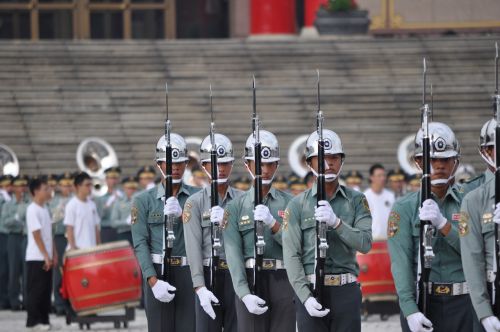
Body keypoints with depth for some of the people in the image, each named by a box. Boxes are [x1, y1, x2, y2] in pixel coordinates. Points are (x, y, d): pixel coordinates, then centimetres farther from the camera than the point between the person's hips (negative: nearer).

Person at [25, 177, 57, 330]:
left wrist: (53, 254, 12)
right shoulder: (33, 210, -14)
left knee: (46, 290, 9)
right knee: (36, 290, -4)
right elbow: (37, 235, -16)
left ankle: (43, 319, 13)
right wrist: (46, 256, -17)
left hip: (46, 257, 8)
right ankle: (33, 320, 2)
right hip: (36, 258, -8)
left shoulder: (45, 209, 12)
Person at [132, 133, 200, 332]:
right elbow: (140, 243, -3)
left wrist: (182, 214, -18)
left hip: (190, 272, 1)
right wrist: (153, 281, -15)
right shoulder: (144, 201, 5)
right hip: (157, 273, -1)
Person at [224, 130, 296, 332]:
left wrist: (273, 224, -17)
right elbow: (233, 254, -5)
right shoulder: (236, 207, 5)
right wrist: (244, 294, -17)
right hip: (250, 281, -1)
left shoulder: (289, 203, 8)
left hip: (283, 281, 1)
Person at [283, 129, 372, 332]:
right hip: (310, 290, -1)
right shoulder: (298, 205, 3)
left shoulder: (356, 201, 7)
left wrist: (336, 222, -20)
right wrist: (305, 297, -15)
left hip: (346, 292, 1)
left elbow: (365, 243, -5)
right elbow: (292, 255, -4)